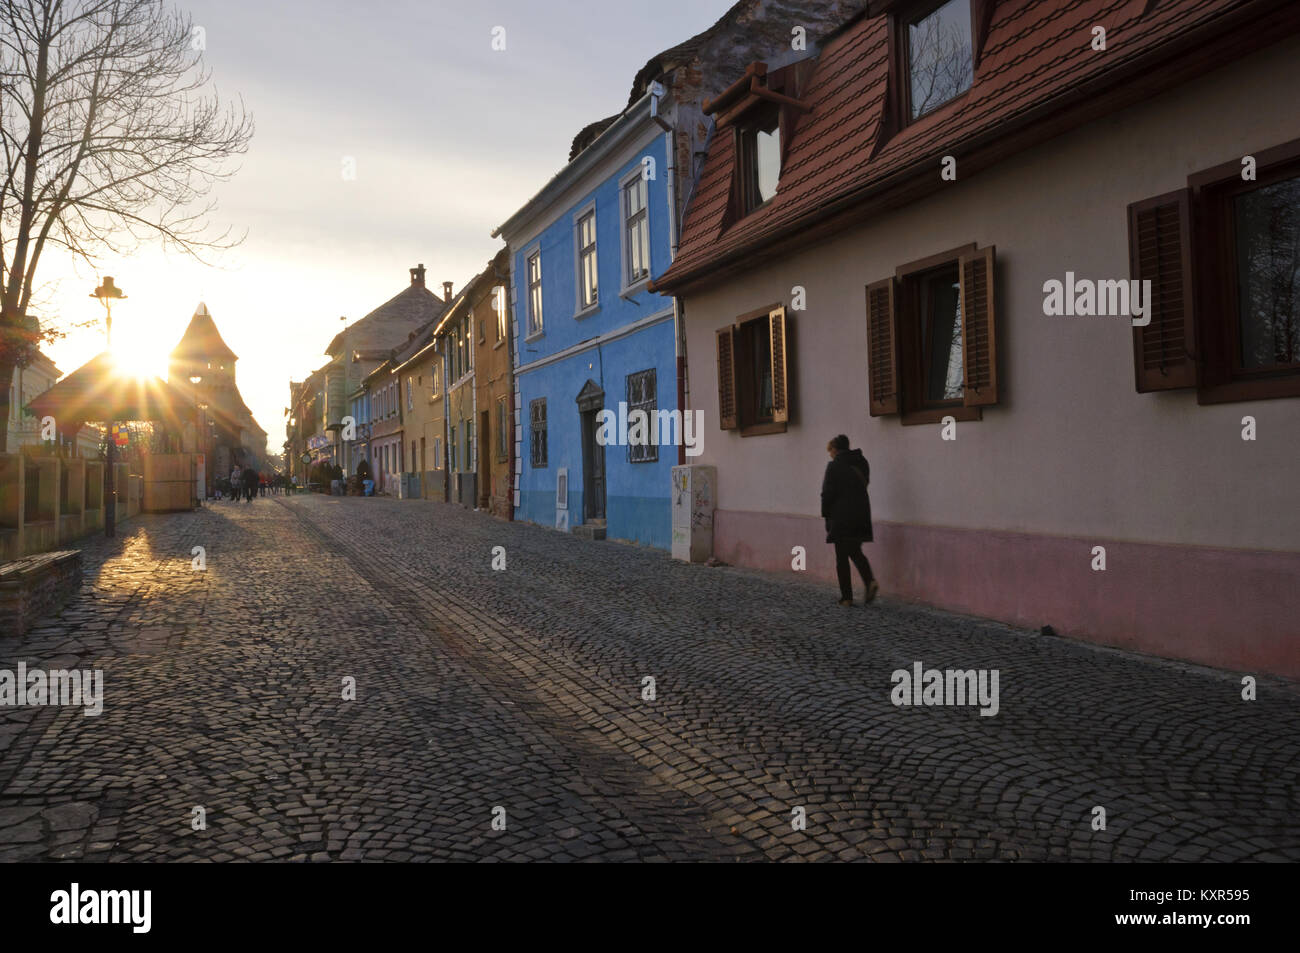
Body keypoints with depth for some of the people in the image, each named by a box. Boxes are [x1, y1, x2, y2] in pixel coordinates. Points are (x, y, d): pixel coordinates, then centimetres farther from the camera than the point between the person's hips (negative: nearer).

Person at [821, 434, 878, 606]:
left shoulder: (834, 466, -11)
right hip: (861, 515, 6)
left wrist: (826, 515, 0)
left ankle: (847, 597, 6)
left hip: (841, 516, -6)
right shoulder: (862, 462, 8)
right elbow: (864, 484, 10)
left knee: (842, 557, 4)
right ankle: (870, 581, -5)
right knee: (855, 552, 18)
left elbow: (828, 493, -12)